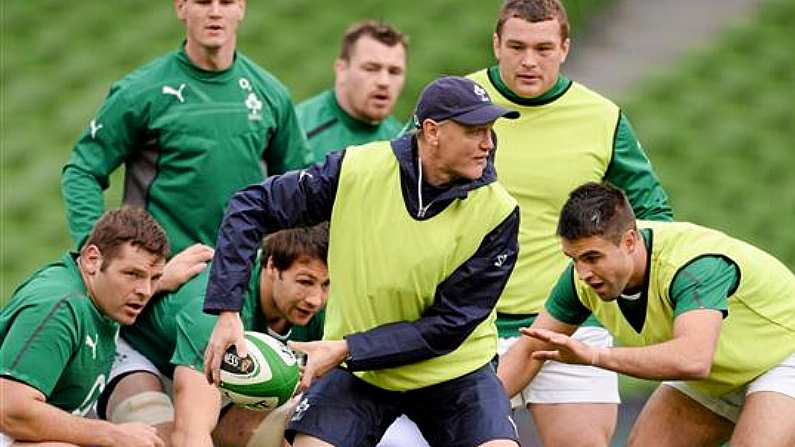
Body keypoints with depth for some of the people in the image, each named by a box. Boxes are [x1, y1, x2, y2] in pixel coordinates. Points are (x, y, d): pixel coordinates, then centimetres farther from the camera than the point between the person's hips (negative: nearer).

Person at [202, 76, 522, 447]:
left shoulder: (497, 213, -16)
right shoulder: (357, 170, -15)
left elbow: (449, 324, -16)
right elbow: (251, 208, -7)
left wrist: (347, 350, -23)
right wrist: (227, 312, -15)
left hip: (454, 371, 0)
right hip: (355, 373, 0)